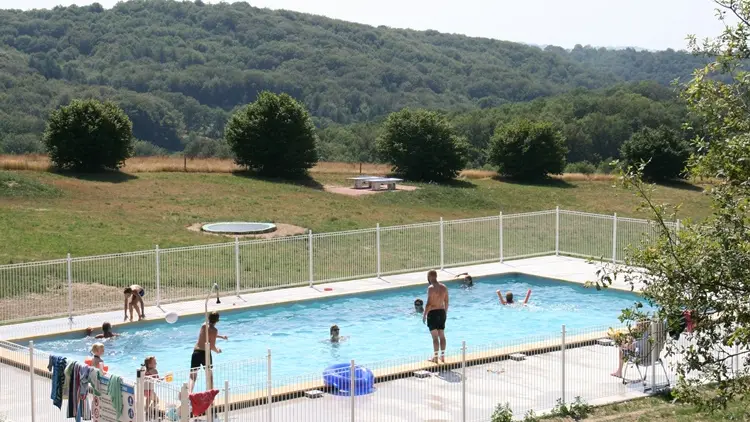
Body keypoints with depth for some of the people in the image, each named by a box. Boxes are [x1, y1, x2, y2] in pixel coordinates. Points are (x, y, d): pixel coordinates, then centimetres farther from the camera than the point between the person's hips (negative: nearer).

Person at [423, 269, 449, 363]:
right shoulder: (444, 287, 5)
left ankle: (435, 357, 3)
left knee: (435, 337, -2)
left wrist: (424, 315, -10)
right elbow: (446, 302, 11)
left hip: (433, 313, -7)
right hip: (442, 312, 7)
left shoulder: (431, 288, -17)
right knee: (442, 335, 14)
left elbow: (429, 304, -19)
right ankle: (442, 356, 19)